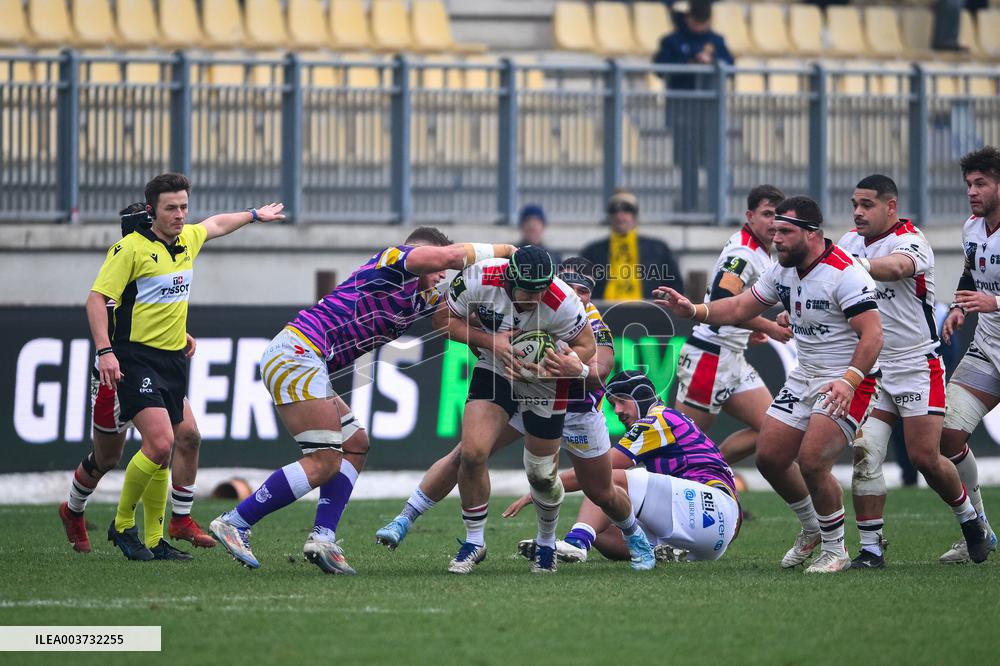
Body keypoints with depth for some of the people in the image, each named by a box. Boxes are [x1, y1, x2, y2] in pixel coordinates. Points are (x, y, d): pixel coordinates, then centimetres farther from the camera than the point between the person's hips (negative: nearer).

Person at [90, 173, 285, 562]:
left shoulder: (188, 239, 11)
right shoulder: (131, 248, -10)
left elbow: (217, 224, 34)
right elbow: (97, 298, -13)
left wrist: (255, 215, 50)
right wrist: (105, 351, -24)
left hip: (172, 360, 8)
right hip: (137, 358, -8)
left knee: (185, 437, 5)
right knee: (160, 442, -21)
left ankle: (154, 541, 13)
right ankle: (123, 526, -2)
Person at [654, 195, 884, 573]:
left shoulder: (845, 274, -22)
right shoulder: (783, 270, 4)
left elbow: (872, 334, -27)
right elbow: (740, 308, 13)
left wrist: (849, 381, -40)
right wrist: (693, 311, -3)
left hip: (849, 383, -9)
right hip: (804, 378, 9)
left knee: (812, 461, -21)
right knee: (769, 457, 6)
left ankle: (835, 550, -2)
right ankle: (810, 530, 30)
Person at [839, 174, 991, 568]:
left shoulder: (910, 242, -15)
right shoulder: (850, 242, 7)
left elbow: (897, 267, -40)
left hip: (917, 366, -5)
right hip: (870, 369, 5)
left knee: (925, 457, -6)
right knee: (863, 454, -9)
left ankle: (969, 518, 22)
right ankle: (870, 549, -4)